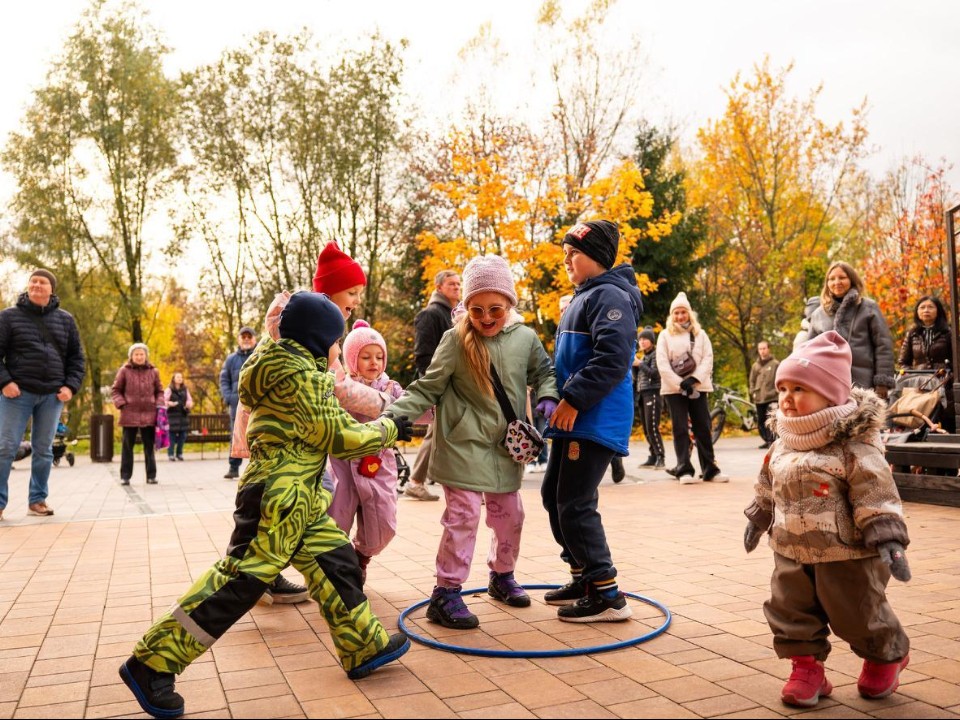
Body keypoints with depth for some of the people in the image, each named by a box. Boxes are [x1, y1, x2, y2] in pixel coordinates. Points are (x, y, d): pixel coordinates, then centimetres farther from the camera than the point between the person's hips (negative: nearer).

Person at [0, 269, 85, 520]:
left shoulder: (65, 320, 9)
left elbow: (76, 357, 11)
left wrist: (71, 386, -2)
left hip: (52, 396, 2)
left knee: (43, 450, 7)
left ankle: (38, 500, 16)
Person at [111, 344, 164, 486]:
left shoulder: (153, 371, 6)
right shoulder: (124, 371, 2)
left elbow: (159, 391, 13)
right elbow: (115, 390, 7)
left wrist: (160, 404, -2)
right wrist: (121, 404, -7)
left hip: (149, 414, 1)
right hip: (130, 414, -1)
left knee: (149, 446, 5)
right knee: (127, 446, 6)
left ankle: (151, 475, 12)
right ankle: (125, 476, 13)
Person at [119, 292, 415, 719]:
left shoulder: (285, 367, 14)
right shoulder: (302, 376, -17)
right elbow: (339, 437, -15)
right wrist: (390, 430, -4)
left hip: (298, 495, 11)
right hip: (279, 496, -11)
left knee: (335, 563, 13)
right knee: (241, 579, -8)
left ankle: (363, 647, 22)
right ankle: (151, 663, 0)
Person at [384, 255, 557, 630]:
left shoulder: (525, 338, -1)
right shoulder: (456, 341, -10)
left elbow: (544, 372, 14)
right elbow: (426, 389, -8)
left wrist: (547, 397, -7)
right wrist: (393, 415, -21)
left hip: (506, 446, 5)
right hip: (464, 445, -4)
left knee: (510, 515, 15)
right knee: (463, 515, -7)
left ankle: (502, 576, 37)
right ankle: (445, 594, 4)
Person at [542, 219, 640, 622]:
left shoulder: (609, 297, -12)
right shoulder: (582, 298, 20)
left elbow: (613, 358, -25)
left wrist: (574, 399, -23)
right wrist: (559, 400, 16)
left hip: (595, 422, -11)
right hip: (573, 420, 11)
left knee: (575, 505, -9)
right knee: (553, 495, 16)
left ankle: (608, 596, 2)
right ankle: (583, 579, 28)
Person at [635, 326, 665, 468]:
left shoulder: (656, 355, -4)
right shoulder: (644, 357, 20)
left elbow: (654, 373, -15)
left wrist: (639, 364, -12)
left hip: (653, 393, -8)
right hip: (643, 393, 8)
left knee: (652, 427, -13)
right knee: (646, 429, 6)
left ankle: (661, 458, -11)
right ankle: (653, 457, 10)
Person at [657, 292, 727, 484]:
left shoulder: (700, 334, 12)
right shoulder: (665, 335, 5)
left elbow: (708, 359, 2)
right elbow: (662, 364, -4)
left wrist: (694, 379, -14)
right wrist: (681, 383, -14)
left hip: (698, 387, 2)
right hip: (674, 388, -2)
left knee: (703, 428, 1)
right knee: (680, 429, -2)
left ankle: (710, 469, 5)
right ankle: (684, 470, 0)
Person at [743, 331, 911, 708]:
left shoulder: (854, 444, -18)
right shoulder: (784, 443, 5)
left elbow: (876, 494, -19)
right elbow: (769, 486, 18)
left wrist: (888, 540, -24)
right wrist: (757, 518, 25)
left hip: (846, 554, -6)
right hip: (791, 552, 6)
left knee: (859, 615, 11)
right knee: (790, 613, 8)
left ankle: (886, 657, 40)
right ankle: (806, 668, 25)